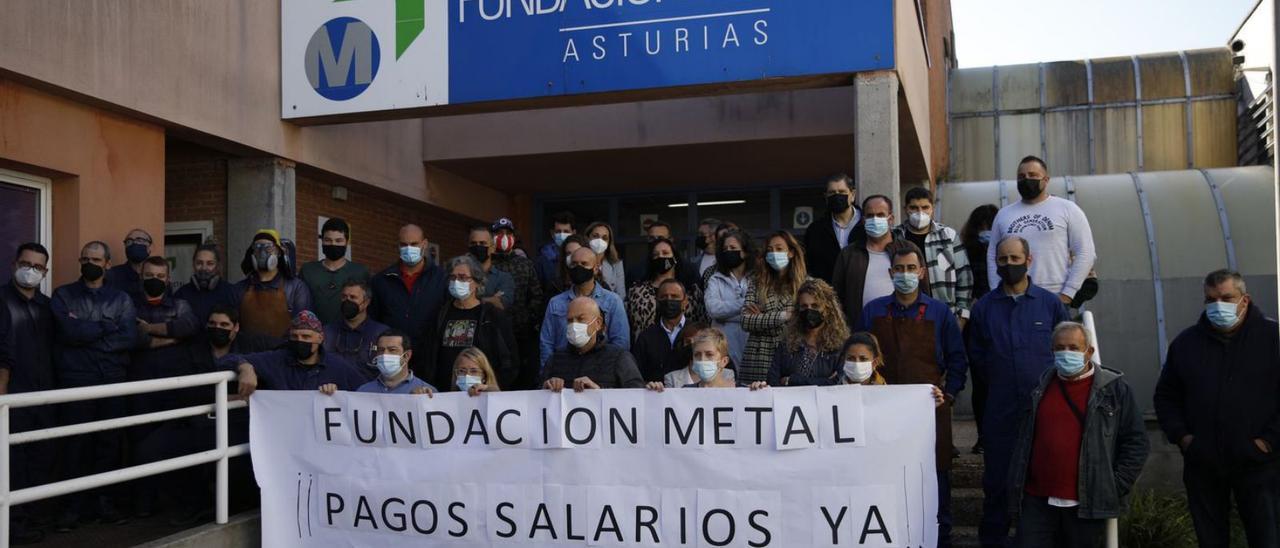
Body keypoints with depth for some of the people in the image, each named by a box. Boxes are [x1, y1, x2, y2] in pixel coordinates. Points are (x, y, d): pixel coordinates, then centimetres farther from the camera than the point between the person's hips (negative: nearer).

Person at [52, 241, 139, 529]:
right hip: (75, 380, -1)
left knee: (110, 442, 3)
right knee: (77, 443, -1)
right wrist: (108, 326, -4)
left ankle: (104, 501, 14)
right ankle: (75, 503, 10)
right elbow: (70, 331, -10)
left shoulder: (121, 299, 11)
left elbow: (129, 338, -4)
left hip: (112, 381, 2)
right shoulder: (63, 295, 7)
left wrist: (86, 333, -8)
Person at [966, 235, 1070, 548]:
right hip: (1000, 409, 0)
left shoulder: (1050, 303, 4)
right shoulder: (983, 308, 5)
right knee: (997, 478, 5)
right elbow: (976, 357, 11)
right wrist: (998, 380, 4)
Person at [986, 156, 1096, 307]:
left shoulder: (1067, 209, 4)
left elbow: (1085, 253, -1)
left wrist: (1067, 294, -9)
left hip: (1056, 300, -2)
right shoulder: (1004, 214, 14)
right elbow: (992, 257, 15)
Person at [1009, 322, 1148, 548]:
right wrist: (1016, 489, 11)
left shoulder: (1114, 389, 1)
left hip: (1087, 505, -2)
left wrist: (1116, 487, -7)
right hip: (1037, 502, 3)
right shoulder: (1040, 387, 12)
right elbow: (1024, 441, 17)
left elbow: (1136, 442, 1)